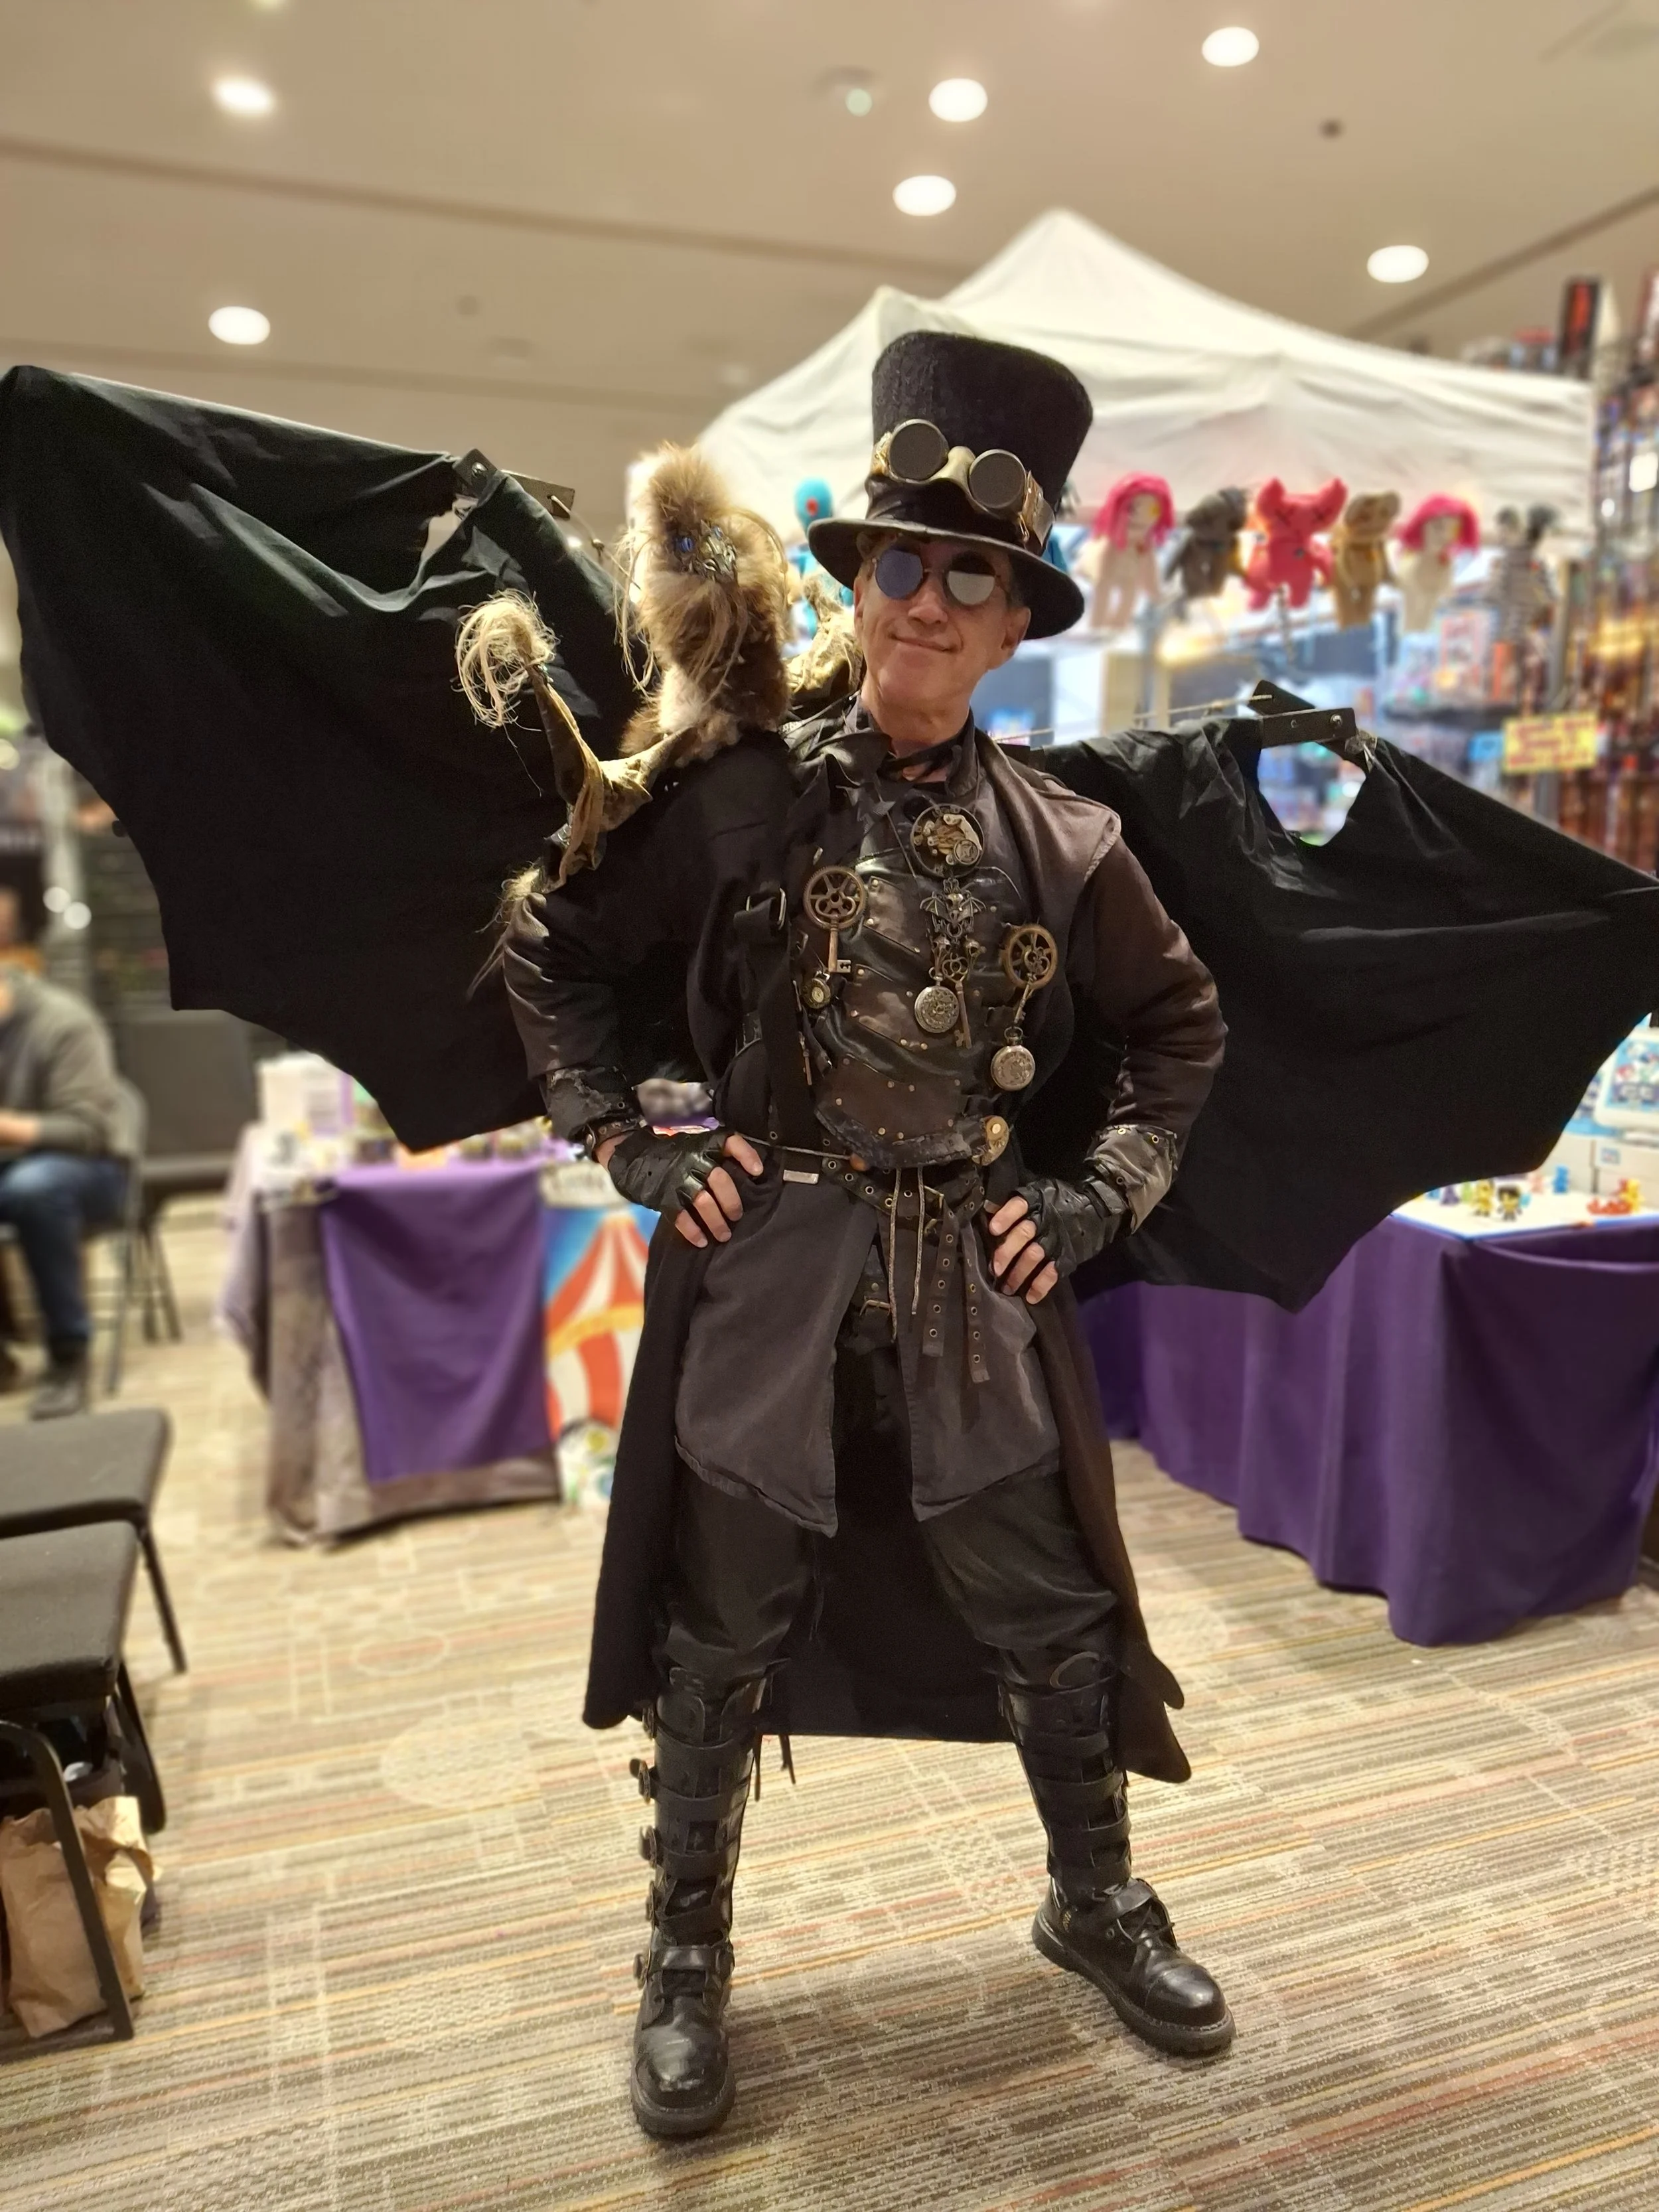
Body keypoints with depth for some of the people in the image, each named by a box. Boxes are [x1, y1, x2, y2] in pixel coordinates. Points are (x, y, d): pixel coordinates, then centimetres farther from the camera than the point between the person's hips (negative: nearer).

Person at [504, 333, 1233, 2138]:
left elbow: (1180, 1031, 13)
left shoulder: (1062, 845, 1)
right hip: (763, 1268, -1)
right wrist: (629, 1145, -4)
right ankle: (688, 1957, 35)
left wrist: (1100, 1197, 2)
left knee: (1053, 1624, 13)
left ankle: (1096, 1904, 41)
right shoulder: (742, 803, -4)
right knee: (720, 1641, 10)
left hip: (977, 1284, 2)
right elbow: (552, 956, 4)